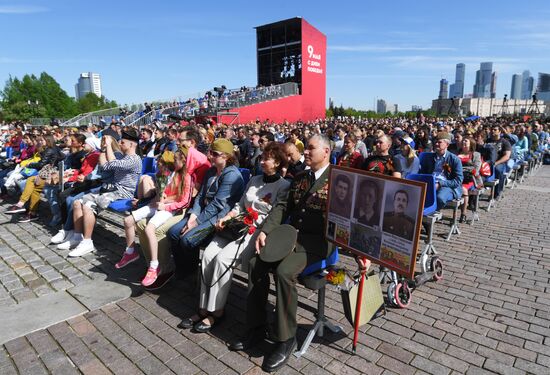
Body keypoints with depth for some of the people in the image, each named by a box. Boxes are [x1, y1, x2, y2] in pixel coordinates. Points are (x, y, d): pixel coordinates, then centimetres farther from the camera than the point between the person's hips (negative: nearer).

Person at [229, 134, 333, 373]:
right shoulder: (300, 178, 18)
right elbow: (283, 207, 12)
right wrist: (264, 231, -2)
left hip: (317, 240, -7)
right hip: (290, 235, 7)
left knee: (284, 271, -29)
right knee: (255, 262, -10)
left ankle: (285, 338, -9)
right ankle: (256, 328, 4)